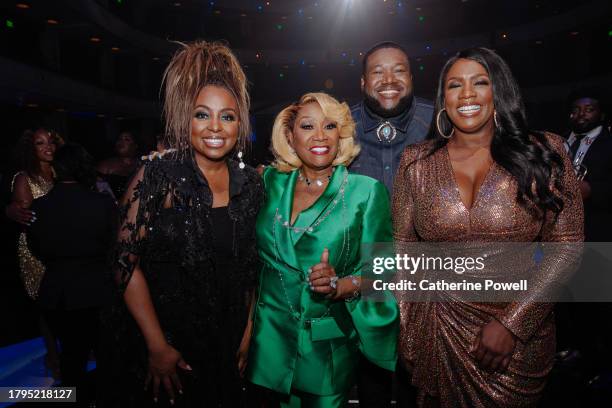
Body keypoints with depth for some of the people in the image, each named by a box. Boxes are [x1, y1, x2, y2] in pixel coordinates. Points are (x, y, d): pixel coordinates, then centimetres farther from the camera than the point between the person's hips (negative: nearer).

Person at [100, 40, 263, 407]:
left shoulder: (252, 183, -2)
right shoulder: (157, 177, -13)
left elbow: (249, 268, 6)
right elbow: (127, 263, -14)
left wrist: (247, 332, 4)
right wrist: (158, 347, -15)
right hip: (153, 348, -3)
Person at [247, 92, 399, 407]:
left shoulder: (366, 190, -8)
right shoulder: (272, 182, 1)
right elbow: (256, 250, 12)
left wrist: (340, 286, -26)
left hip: (330, 340, -2)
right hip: (272, 334, 3)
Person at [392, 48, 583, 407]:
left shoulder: (543, 154, -6)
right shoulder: (416, 162, -3)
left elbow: (568, 245, -6)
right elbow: (404, 248, 1)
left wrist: (512, 322, -13)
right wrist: (408, 335, 0)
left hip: (521, 334, 0)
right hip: (437, 333, 1)